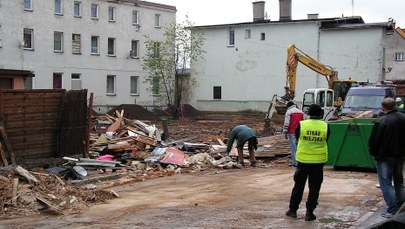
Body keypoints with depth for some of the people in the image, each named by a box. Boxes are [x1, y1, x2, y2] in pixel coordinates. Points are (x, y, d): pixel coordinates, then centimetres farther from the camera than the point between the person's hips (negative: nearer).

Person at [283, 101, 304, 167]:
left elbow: (286, 123, -8)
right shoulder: (301, 112, 16)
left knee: (293, 147, -4)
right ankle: (293, 160, 21)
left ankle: (295, 162, -5)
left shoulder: (289, 112, -4)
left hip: (292, 132, -6)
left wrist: (285, 133, -4)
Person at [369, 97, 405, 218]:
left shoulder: (381, 122, -19)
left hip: (385, 157, -6)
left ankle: (392, 210, -2)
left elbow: (373, 141, -16)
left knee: (386, 183, 1)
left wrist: (373, 153, 1)